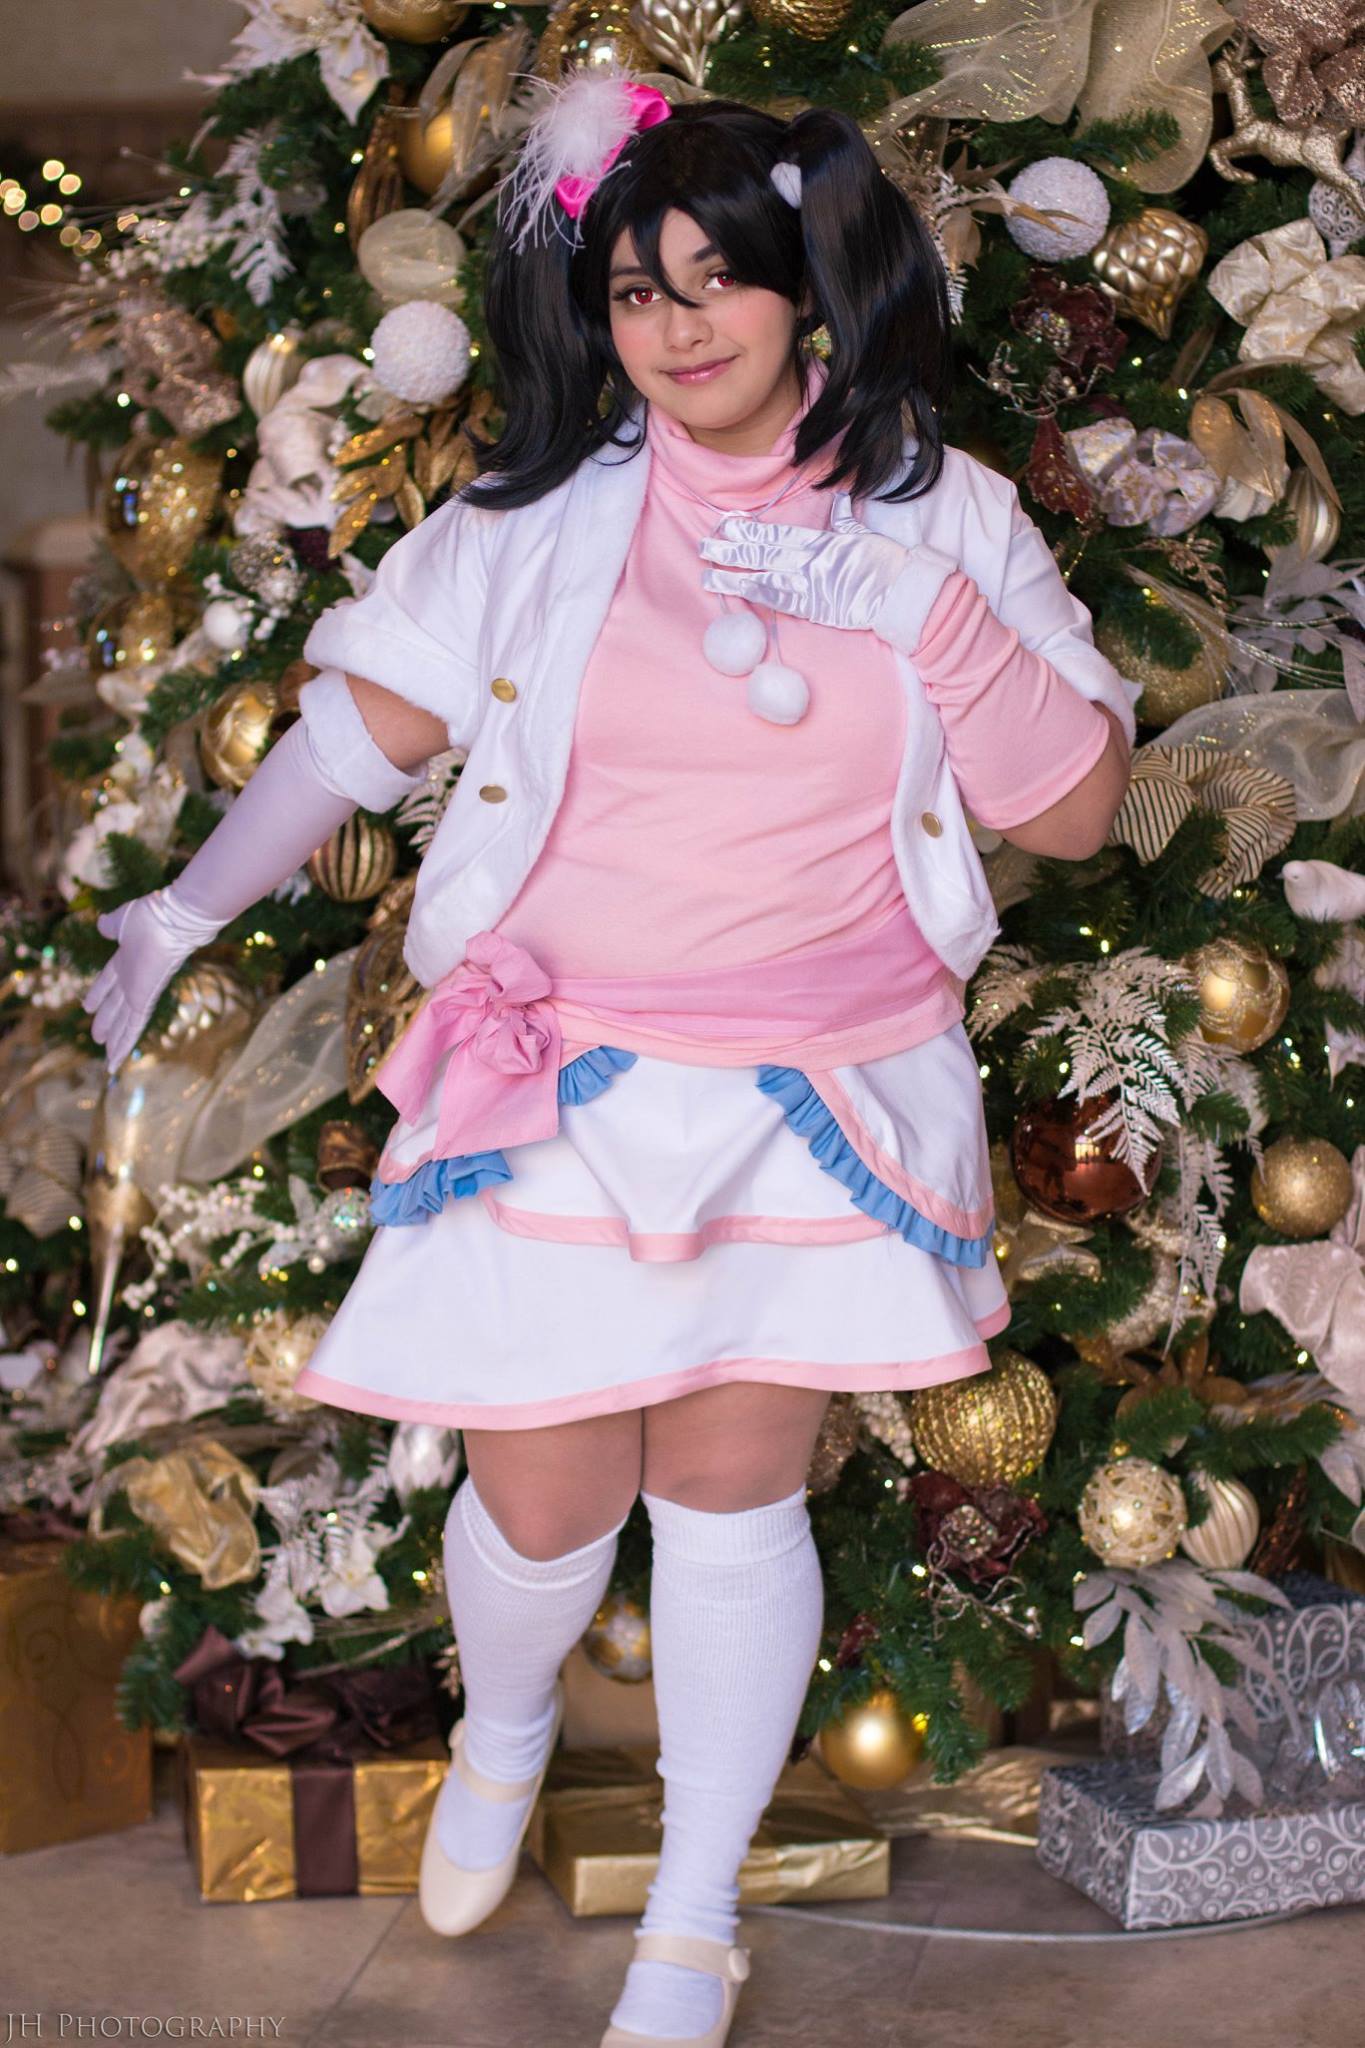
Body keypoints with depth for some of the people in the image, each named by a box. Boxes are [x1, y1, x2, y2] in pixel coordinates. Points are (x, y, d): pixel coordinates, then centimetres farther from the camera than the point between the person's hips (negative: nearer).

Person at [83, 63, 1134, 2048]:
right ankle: (502, 1731, 43)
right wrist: (193, 902, -2)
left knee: (730, 1495, 5)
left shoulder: (943, 522, 1)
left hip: (823, 1113, 0)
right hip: (565, 1098, 0)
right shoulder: (542, 514, 0)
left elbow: (1078, 806, -3)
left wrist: (922, 610, -15)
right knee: (541, 1504, 5)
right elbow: (367, 721, 4)